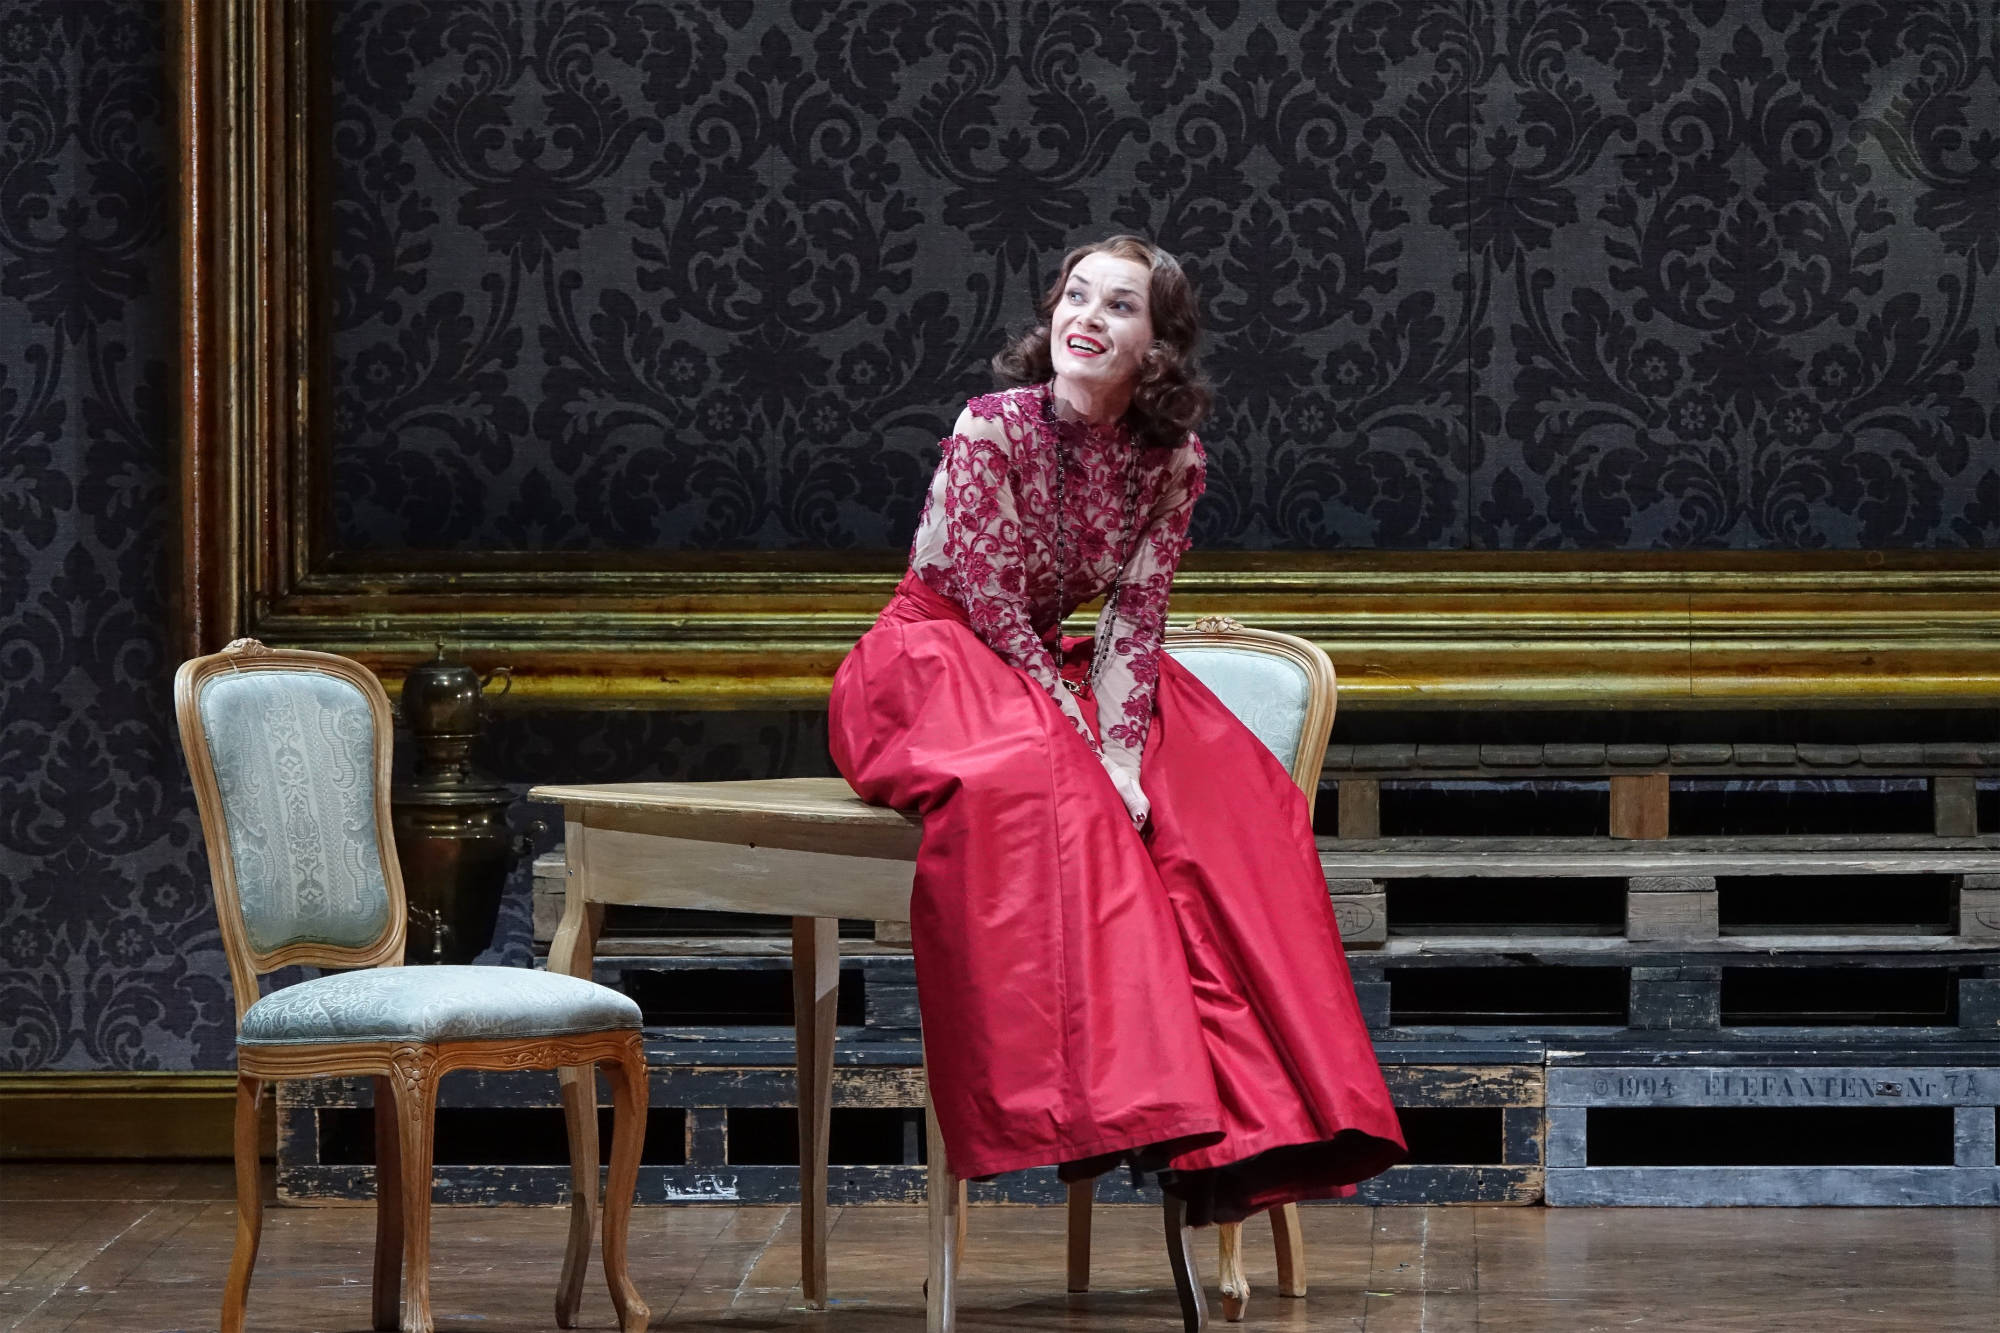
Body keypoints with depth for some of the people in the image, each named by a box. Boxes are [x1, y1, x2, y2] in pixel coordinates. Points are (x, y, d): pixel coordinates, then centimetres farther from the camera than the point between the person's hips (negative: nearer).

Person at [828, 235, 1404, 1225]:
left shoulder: (1171, 459, -4)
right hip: (934, 656, -6)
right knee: (1039, 788, -36)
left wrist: (1122, 754, -20)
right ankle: (1094, 1097, -38)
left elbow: (1134, 618, -4)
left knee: (1233, 797, -13)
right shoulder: (993, 427, -19)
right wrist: (1091, 751, -22)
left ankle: (1253, 1103, -13)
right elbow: (990, 606, -19)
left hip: (1048, 666, 6)